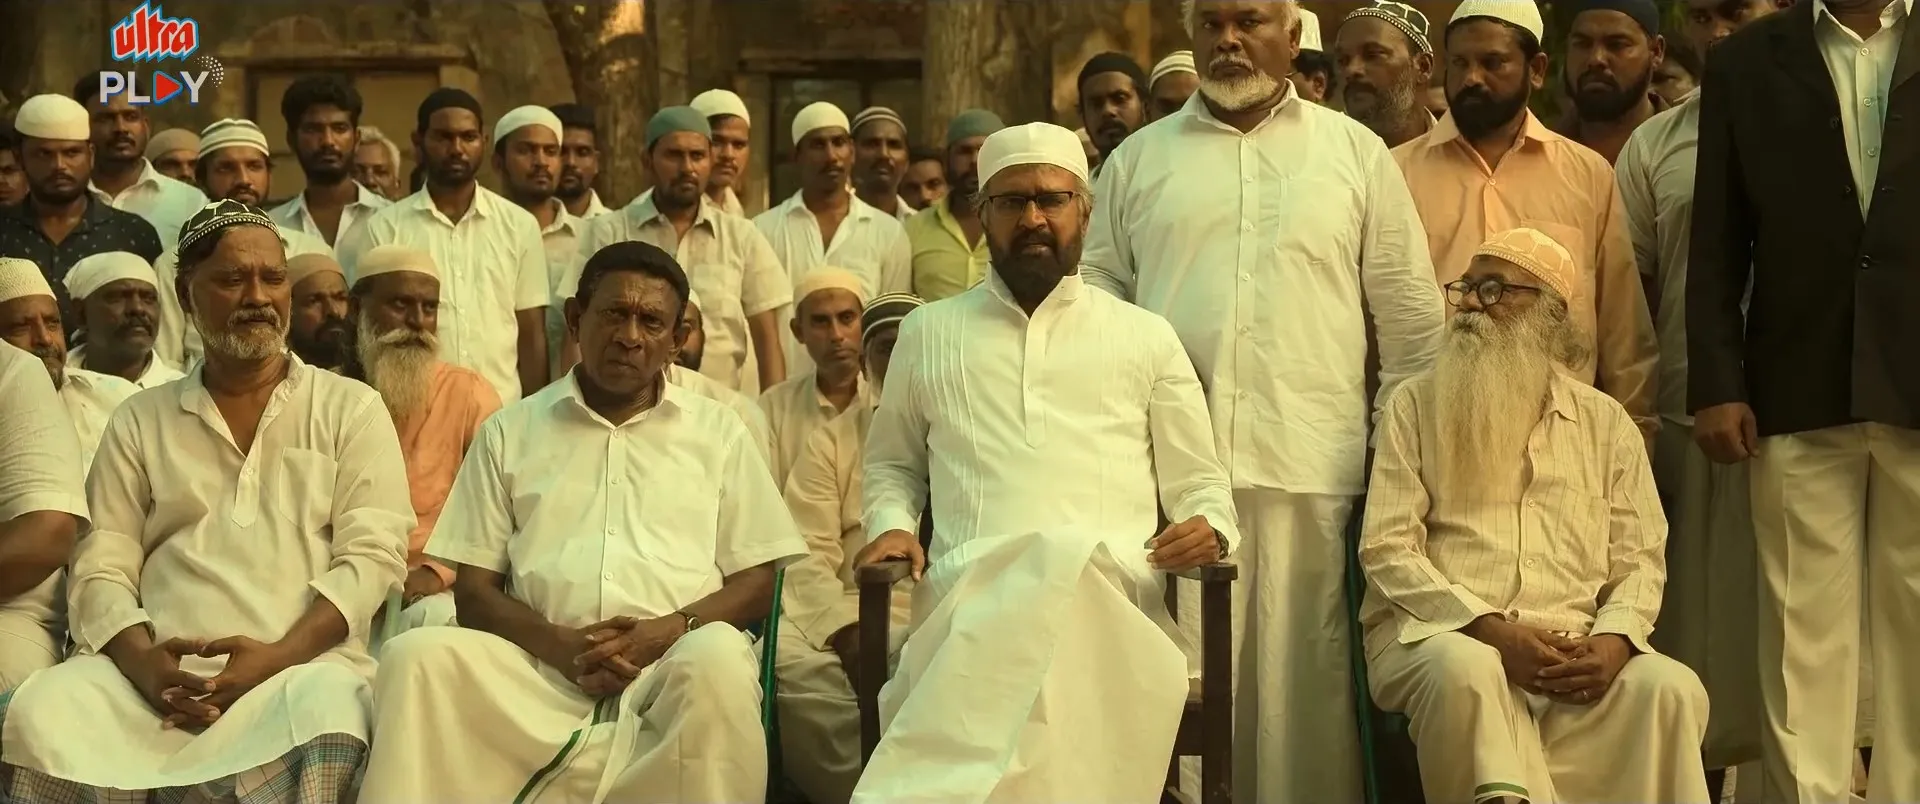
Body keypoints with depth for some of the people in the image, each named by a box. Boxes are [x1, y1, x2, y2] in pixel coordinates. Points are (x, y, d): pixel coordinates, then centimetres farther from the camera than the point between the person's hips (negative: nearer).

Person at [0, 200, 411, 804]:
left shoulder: (351, 409, 14)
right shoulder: (139, 423, 20)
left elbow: (373, 554, 3)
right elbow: (101, 568, 10)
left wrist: (279, 658, -14)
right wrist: (143, 662, -12)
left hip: (301, 664, -1)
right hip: (158, 670, 2)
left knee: (321, 710, -38)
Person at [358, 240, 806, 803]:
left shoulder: (718, 433, 20)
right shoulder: (510, 433, 20)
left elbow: (757, 584, 13)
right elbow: (474, 592, 13)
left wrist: (670, 630, -9)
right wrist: (560, 644, -9)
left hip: (677, 658, 0)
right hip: (545, 665, 0)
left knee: (718, 660, -36)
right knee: (418, 657, -28)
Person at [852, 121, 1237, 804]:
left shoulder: (1147, 338, 19)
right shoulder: (927, 333, 23)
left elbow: (1199, 484, 20)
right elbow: (890, 465, 32)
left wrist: (1208, 529, -3)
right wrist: (892, 523, 10)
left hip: (1111, 603, 0)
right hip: (967, 601, 0)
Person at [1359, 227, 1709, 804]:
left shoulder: (1605, 422, 16)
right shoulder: (1416, 406, 10)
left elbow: (1639, 558, 11)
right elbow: (1386, 549, 0)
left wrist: (1614, 638, -12)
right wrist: (1490, 628, -14)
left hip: (1576, 650, 2)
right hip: (1439, 634, -2)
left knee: (1672, 689, -26)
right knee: (1466, 668, -37)